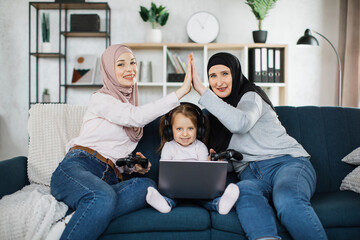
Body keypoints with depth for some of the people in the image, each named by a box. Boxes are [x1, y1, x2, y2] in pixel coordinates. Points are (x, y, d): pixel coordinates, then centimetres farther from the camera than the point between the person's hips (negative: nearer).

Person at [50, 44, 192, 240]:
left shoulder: (130, 104, 25)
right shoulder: (101, 99, 5)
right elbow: (136, 117, -15)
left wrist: (136, 165, 4)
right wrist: (181, 91, -18)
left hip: (109, 179, 6)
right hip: (77, 168, -5)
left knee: (146, 185, -29)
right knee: (104, 197, -40)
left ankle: (78, 221, -33)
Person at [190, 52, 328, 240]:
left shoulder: (251, 96, 2)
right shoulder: (216, 113, 23)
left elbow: (240, 123, -22)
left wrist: (202, 91, -19)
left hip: (287, 162, -4)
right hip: (250, 173, 4)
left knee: (286, 199, -39)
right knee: (244, 191, -35)